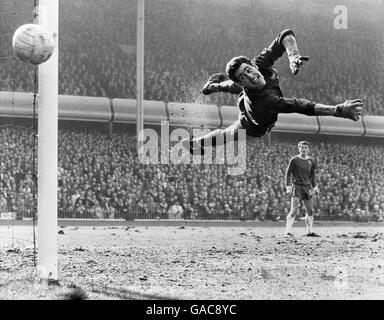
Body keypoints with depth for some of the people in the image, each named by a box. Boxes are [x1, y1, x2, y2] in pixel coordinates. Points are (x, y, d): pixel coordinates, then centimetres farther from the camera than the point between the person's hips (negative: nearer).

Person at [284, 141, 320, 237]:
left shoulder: (311, 161, 11)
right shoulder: (294, 160, -3)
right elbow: (288, 173, -1)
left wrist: (314, 186, 13)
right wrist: (288, 186, -8)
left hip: (307, 187, 5)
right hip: (297, 186, -5)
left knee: (310, 211, 7)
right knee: (294, 210, -13)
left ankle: (310, 231, 18)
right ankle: (288, 232, -12)